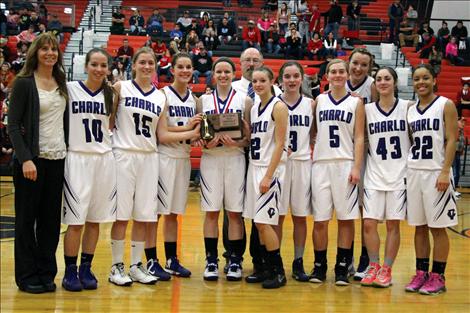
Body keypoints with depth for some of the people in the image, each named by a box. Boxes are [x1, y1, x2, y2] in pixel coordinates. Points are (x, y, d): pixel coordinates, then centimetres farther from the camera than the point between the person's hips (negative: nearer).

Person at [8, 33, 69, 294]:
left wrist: (69, 150, 7)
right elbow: (13, 126, -9)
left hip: (57, 159, 5)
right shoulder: (24, 83, -5)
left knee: (51, 220, 8)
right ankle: (27, 276, 13)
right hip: (32, 159, -5)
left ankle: (46, 272, 18)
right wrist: (25, 159, -18)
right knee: (26, 219, 4)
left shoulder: (61, 84, 11)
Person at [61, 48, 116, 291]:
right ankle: (70, 271, 9)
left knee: (95, 219, 7)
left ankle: (86, 269, 18)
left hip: (104, 159, 3)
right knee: (75, 221, -3)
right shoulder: (70, 89, -2)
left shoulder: (111, 94, 8)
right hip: (77, 159, -3)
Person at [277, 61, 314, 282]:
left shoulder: (311, 104, 6)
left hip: (303, 163, 2)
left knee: (300, 216, 6)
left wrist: (312, 147, -4)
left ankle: (298, 263, 17)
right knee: (277, 216, 2)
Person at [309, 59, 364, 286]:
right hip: (321, 163, 2)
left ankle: (342, 267, 9)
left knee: (346, 218, 1)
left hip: (345, 164, -2)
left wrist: (356, 167, -9)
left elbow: (359, 138, 0)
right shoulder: (319, 100, 11)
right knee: (320, 219, 3)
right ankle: (319, 266, 13)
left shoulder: (355, 102, 5)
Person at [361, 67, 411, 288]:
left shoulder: (407, 107, 0)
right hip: (374, 174, 2)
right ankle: (373, 267, 14)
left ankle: (386, 270, 13)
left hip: (399, 174, -1)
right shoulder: (367, 109, 4)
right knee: (369, 223, -2)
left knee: (393, 224, 3)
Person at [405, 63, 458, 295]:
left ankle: (438, 277, 7)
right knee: (419, 227, 8)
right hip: (413, 172, 5)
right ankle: (421, 273, 16)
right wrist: (407, 169, 9)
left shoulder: (446, 105, -2)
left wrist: (445, 172, -16)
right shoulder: (411, 110, 12)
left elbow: (451, 140, -8)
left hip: (436, 173, -5)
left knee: (438, 227, 0)